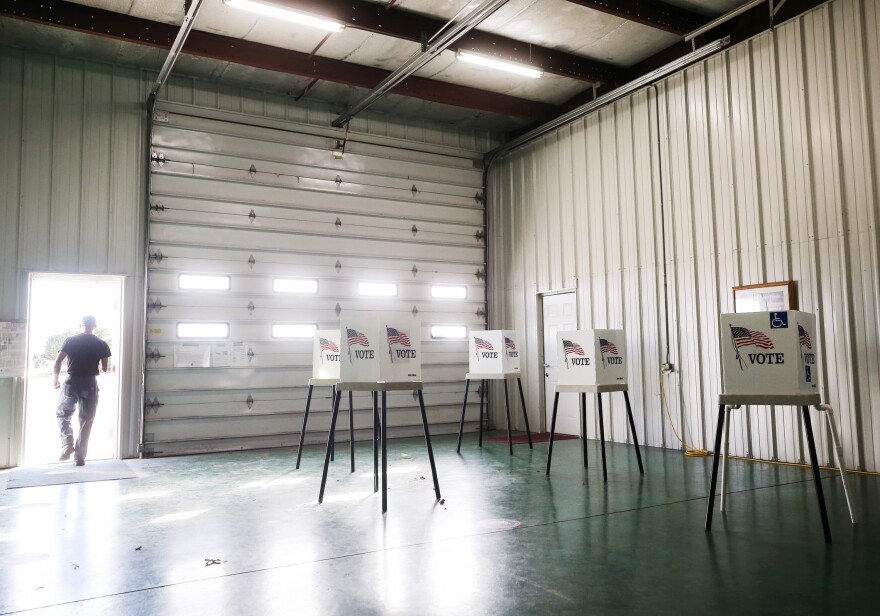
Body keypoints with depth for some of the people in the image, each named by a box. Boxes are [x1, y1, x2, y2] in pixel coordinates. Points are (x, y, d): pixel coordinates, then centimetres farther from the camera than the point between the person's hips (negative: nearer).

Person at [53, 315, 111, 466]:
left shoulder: (70, 341, 1)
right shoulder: (101, 344, 1)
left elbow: (57, 362, -4)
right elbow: (105, 369, 4)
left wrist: (56, 380, 10)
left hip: (71, 383, 0)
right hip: (90, 384, 0)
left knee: (62, 414, 20)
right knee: (86, 421, 9)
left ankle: (67, 443, -3)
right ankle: (80, 457, 9)